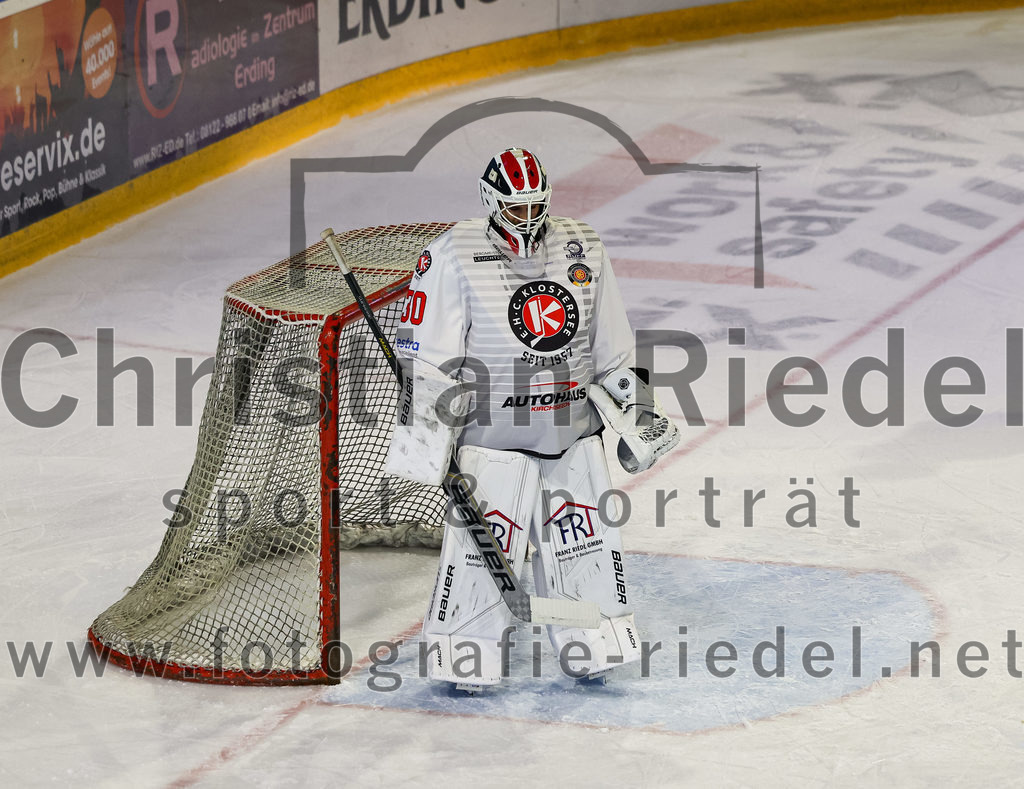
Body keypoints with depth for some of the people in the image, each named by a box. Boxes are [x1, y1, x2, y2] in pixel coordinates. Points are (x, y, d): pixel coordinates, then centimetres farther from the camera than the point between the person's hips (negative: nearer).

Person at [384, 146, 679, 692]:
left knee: (585, 538, 7)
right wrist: (424, 436, -15)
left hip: (572, 433, 4)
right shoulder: (455, 257, -9)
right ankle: (466, 656, 5)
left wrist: (636, 412, 13)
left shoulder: (583, 252, 5)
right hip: (493, 432, -4)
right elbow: (427, 357, -9)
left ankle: (596, 646, 22)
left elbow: (610, 348, 14)